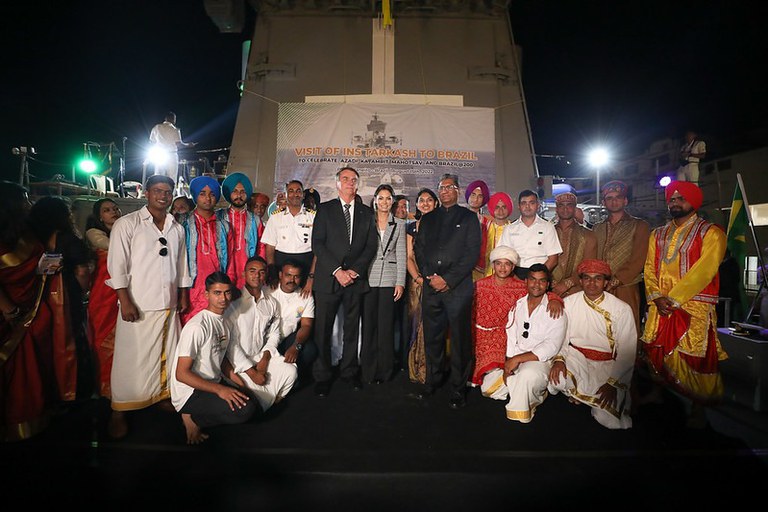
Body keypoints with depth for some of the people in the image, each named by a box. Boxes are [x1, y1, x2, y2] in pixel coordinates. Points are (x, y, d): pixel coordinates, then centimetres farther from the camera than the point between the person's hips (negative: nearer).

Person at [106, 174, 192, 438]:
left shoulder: (177, 228, 12)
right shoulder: (127, 223, -4)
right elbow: (117, 265, -8)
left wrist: (184, 296, 14)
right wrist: (125, 302, -13)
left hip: (169, 303, 5)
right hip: (138, 305, -4)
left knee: (166, 354, 11)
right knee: (131, 358, 0)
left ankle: (162, 395, 28)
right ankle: (118, 411, 14)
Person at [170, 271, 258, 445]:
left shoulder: (226, 323, 7)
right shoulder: (197, 326, -21)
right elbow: (181, 374, -22)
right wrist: (219, 389, -26)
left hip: (215, 384, 9)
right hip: (191, 392, -9)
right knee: (246, 409, -24)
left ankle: (199, 415, 7)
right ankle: (193, 418, -4)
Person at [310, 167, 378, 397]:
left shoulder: (366, 212, 13)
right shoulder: (325, 209, 6)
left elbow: (371, 245, 7)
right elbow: (317, 243, -3)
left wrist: (355, 270, -7)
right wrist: (337, 270, -12)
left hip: (356, 278, 2)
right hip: (328, 278, -2)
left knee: (352, 327, 8)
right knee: (323, 329, 1)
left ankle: (349, 371, 21)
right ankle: (322, 376, 13)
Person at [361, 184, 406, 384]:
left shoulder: (399, 224, 8)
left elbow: (401, 255, 4)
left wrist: (400, 282, -3)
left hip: (390, 280, 0)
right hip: (368, 278, 0)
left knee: (386, 326, 2)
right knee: (368, 325, 3)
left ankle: (384, 372, 14)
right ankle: (368, 371, 15)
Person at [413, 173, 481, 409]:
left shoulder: (468, 217, 6)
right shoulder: (428, 219, 18)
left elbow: (472, 252, -3)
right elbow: (419, 249, 13)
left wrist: (448, 279, -10)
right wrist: (429, 276, -3)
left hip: (458, 286, -3)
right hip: (431, 286, 4)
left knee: (460, 338, 0)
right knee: (432, 337, 10)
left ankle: (458, 388, 12)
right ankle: (432, 381, 24)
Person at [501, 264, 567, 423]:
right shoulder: (517, 306, 11)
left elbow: (551, 348, -14)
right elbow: (511, 339, 5)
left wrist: (518, 359, -20)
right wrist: (508, 365, -8)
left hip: (539, 362, -5)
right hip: (514, 362, 5)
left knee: (528, 375, -38)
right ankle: (535, 394, 8)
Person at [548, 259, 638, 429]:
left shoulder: (622, 309, -9)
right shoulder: (569, 303, -4)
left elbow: (627, 353, -8)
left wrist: (613, 383, -15)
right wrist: (558, 358, -22)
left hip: (608, 364, -1)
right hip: (576, 357, 1)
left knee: (609, 419, -18)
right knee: (556, 378, -31)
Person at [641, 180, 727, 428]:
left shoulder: (711, 233, 0)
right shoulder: (658, 235, 16)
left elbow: (703, 271, -12)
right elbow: (649, 269, 10)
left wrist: (673, 298, -17)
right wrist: (656, 296, -7)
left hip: (694, 307, -4)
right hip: (660, 306, 5)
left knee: (695, 358, -2)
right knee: (656, 352, 7)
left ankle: (698, 408, 14)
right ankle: (657, 392, 24)